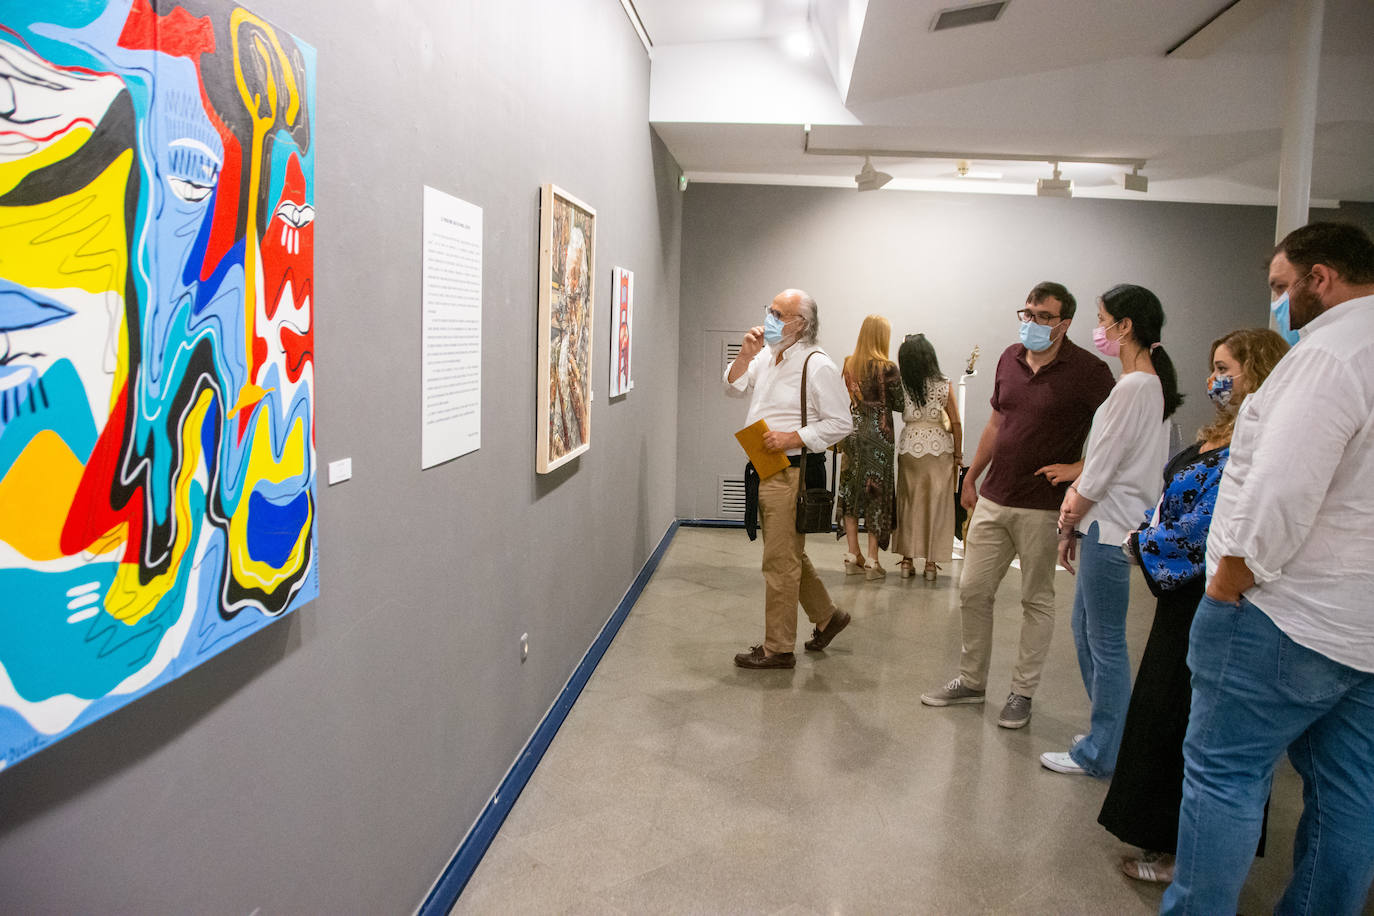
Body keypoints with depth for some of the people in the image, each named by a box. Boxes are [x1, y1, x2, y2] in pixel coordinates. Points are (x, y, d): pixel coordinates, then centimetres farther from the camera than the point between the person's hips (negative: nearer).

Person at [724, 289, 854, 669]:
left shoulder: (817, 365, -13)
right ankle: (826, 616, 38)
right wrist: (745, 355, 1)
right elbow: (734, 387, 17)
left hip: (792, 472, -9)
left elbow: (841, 423, -14)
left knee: (780, 561, -2)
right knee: (789, 555, 20)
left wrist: (792, 438, -20)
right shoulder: (768, 356, 12)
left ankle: (778, 648, 8)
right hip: (767, 471, 9)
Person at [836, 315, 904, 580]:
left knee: (851, 489, 11)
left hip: (852, 431, 5)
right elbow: (900, 404, -5)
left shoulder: (849, 364, 4)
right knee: (877, 492, 2)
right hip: (878, 434, -5)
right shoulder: (887, 368, -11)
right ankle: (872, 560, 5)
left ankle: (853, 554, 15)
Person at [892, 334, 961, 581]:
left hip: (909, 447, 1)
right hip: (939, 447, -1)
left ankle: (907, 560, 13)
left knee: (909, 502, 11)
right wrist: (957, 454, 7)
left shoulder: (900, 387, -5)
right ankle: (931, 562, 9)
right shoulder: (944, 386, -6)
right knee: (936, 504, 6)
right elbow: (956, 424, -3)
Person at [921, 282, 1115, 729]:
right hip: (992, 500, 6)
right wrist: (971, 477, 21)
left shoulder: (1087, 370, -10)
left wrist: (1080, 468, -16)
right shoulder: (1010, 358, 8)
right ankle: (972, 680, 25)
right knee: (972, 590, 9)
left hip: (1043, 507, -6)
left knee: (1037, 600, 7)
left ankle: (1022, 692, 20)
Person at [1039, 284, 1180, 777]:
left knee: (1105, 642, 1)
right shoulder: (1153, 384, 12)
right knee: (1085, 630, 19)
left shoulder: (1132, 387, -19)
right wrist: (1076, 515, 13)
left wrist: (1069, 522, -4)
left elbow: (1099, 473, -17)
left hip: (1111, 529, -10)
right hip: (1113, 524, 10)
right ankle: (1107, 733, 31)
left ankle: (1100, 753, 14)